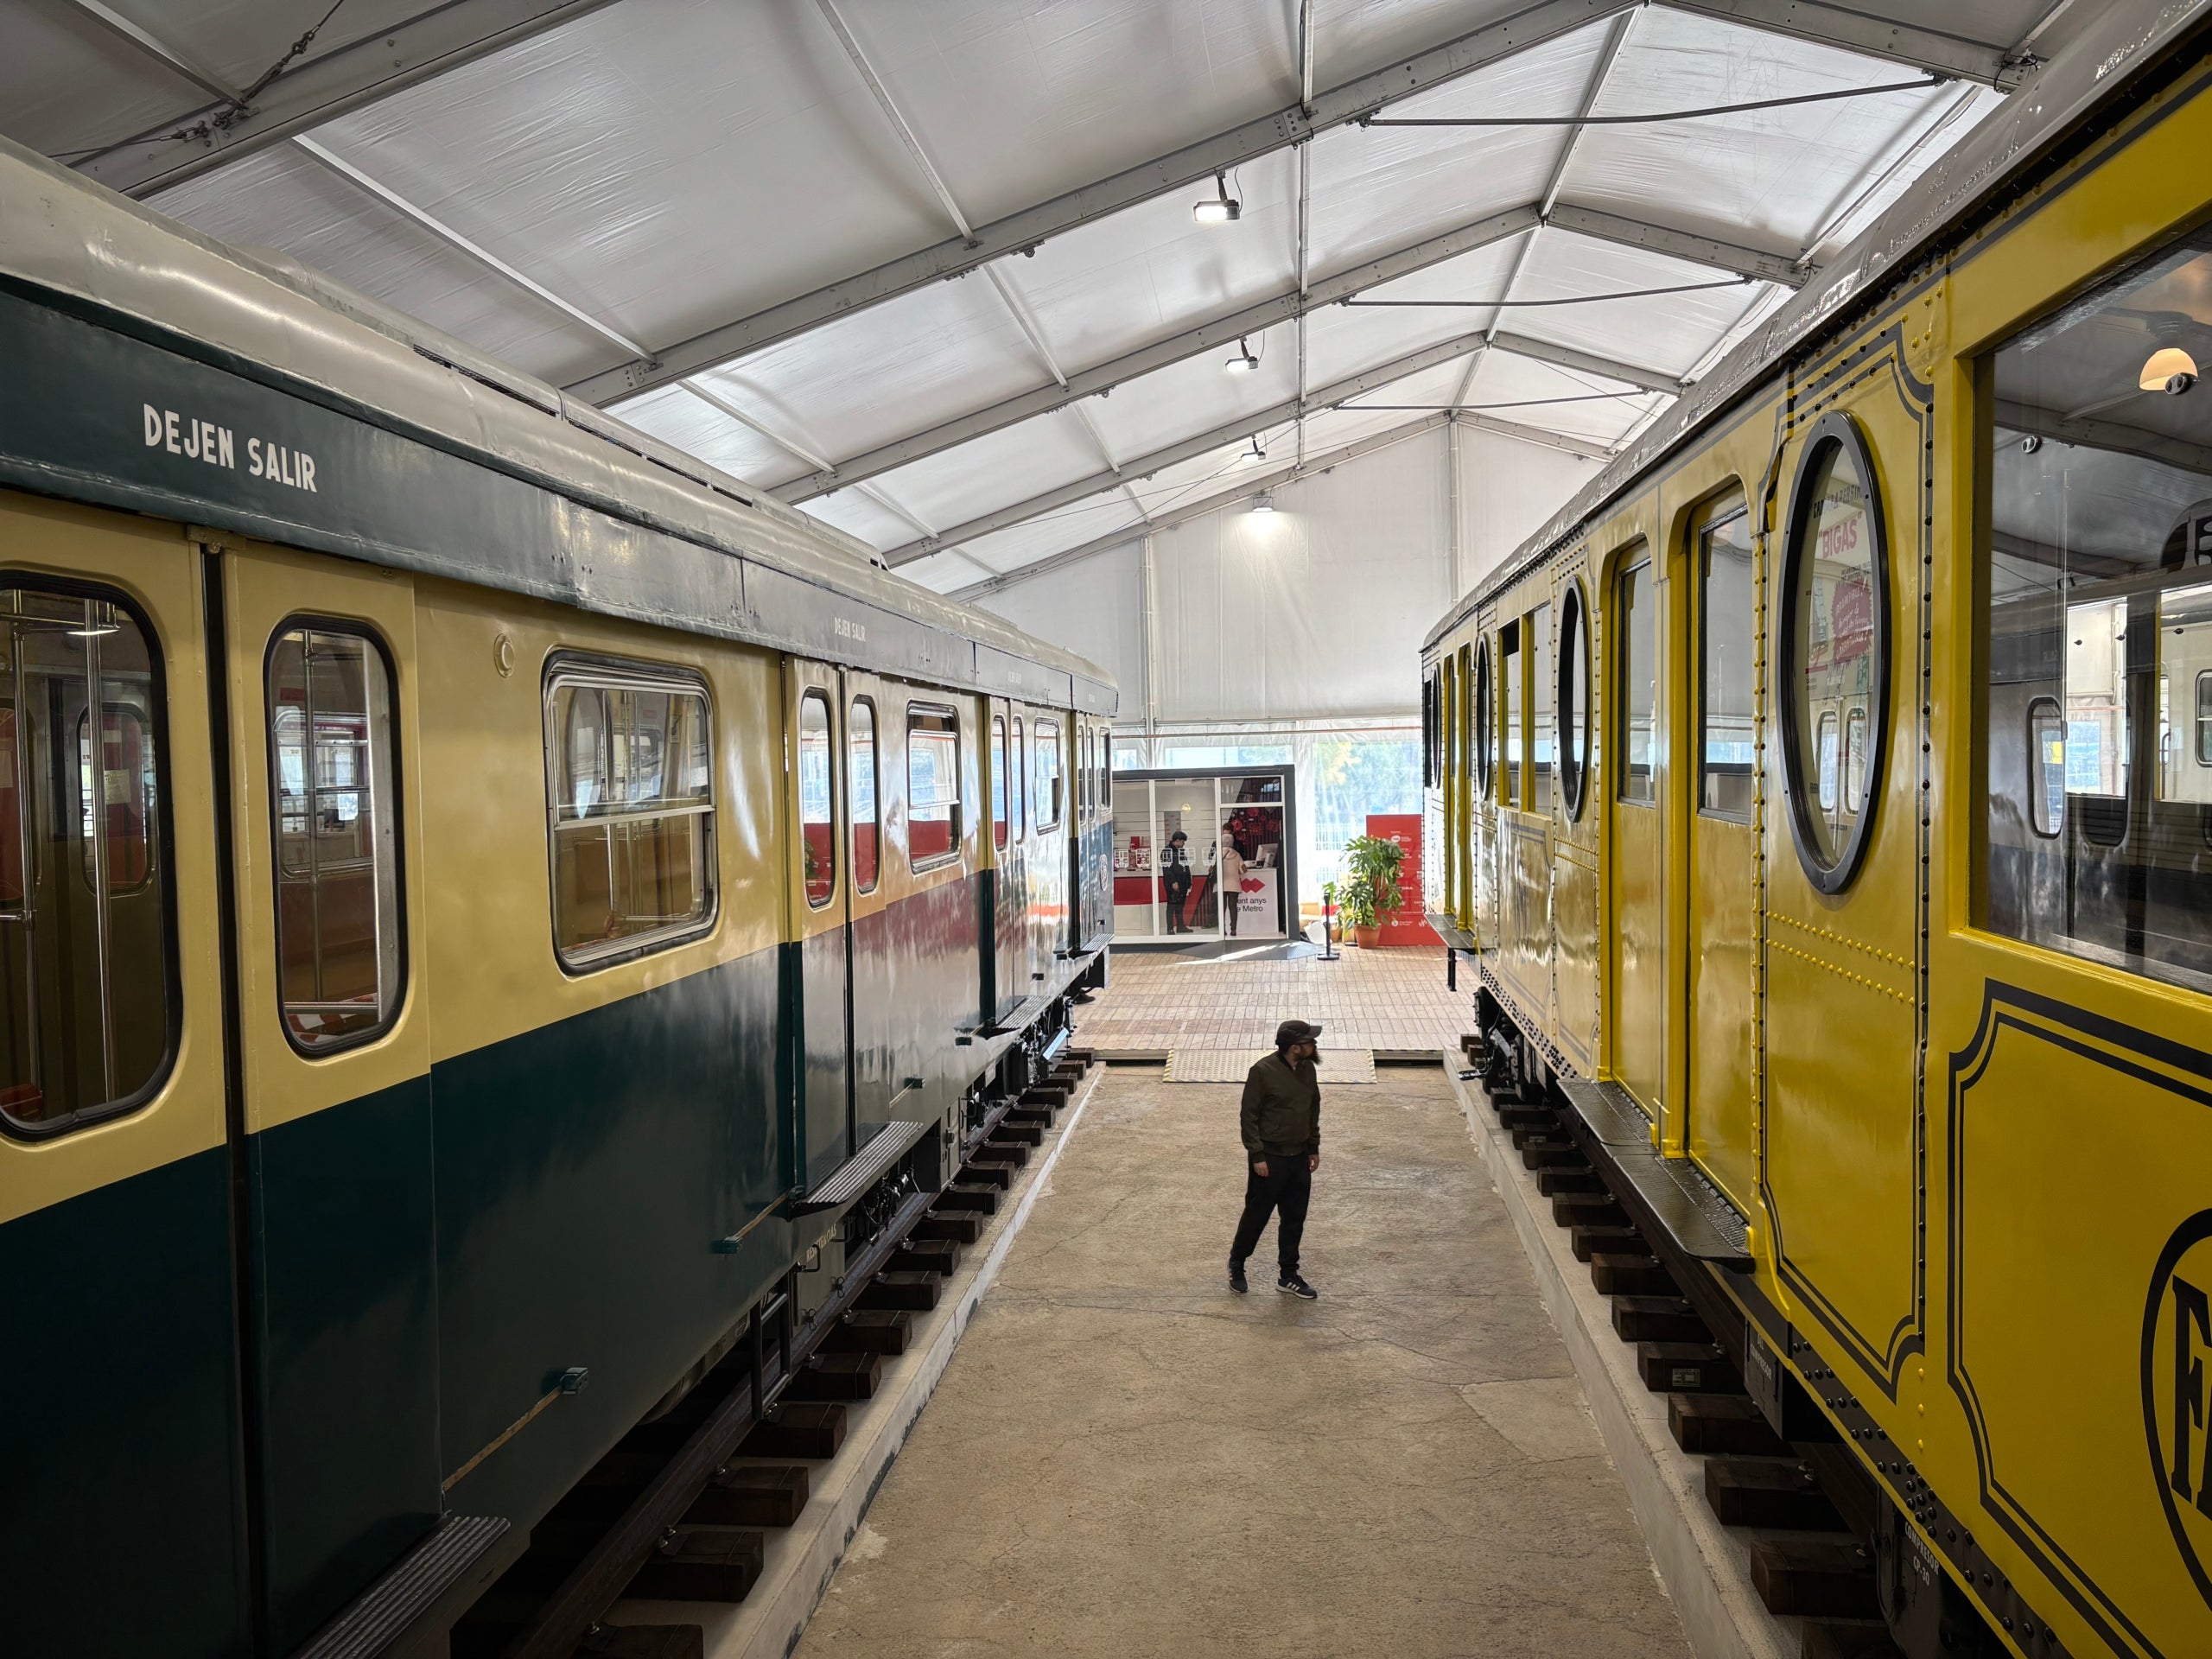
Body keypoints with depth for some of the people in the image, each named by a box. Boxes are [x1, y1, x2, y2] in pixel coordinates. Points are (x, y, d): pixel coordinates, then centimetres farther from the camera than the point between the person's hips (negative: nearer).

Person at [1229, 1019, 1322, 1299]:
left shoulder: (1308, 1069, 2)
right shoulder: (1263, 1071, -19)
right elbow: (1249, 1116, -14)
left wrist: (1314, 1147, 14)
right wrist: (1257, 1155, -15)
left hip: (1299, 1157, 6)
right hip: (1270, 1158, -6)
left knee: (1295, 1218, 12)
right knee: (1256, 1215, 6)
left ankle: (1289, 1276, 24)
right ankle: (1236, 1265, 27)